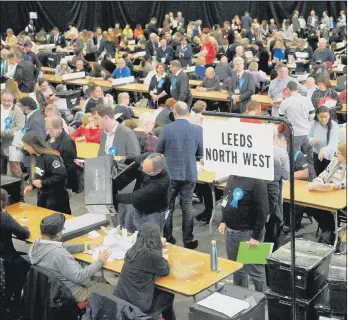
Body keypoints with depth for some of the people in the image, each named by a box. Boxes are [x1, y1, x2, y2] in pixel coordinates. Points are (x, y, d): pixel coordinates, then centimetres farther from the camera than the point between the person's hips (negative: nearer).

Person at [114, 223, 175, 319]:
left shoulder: (134, 249, 1)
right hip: (136, 303, -6)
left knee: (158, 291, 27)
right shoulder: (152, 254, -20)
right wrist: (164, 259, 18)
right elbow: (165, 271, -1)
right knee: (168, 295, 20)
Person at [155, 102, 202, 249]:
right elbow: (200, 153, 4)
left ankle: (168, 239, 18)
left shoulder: (167, 129, -10)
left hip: (169, 174, -1)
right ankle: (188, 241, 12)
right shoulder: (197, 130, -6)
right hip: (189, 174, 1)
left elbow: (157, 151, -2)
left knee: (167, 207, 11)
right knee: (187, 207, 9)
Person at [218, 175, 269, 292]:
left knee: (255, 270, 4)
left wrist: (256, 236, -20)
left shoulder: (257, 182, -20)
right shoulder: (232, 177, 5)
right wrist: (223, 221, 13)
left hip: (248, 233, -8)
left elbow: (263, 211, -20)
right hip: (231, 231, 8)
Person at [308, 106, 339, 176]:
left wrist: (324, 151, -53)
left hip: (330, 156, -3)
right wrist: (312, 140, -22)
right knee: (318, 175, 13)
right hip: (317, 154, 3)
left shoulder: (334, 126, -23)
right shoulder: (314, 124, -12)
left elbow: (333, 144, -32)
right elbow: (309, 136, 3)